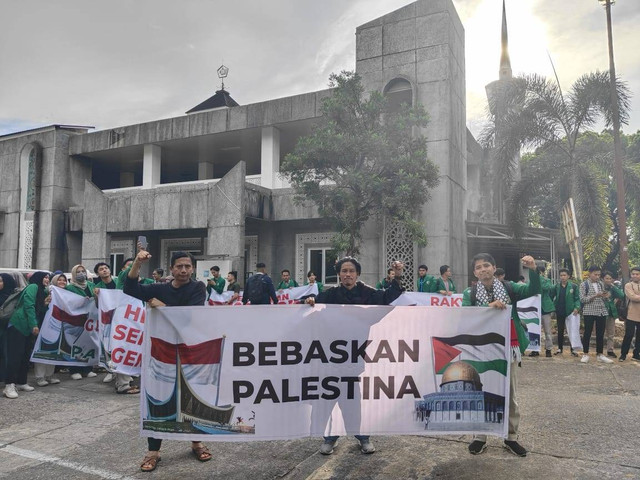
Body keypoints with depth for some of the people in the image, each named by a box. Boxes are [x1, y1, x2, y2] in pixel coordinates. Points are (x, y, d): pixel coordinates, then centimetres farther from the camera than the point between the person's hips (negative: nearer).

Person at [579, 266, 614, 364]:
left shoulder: (601, 284, 11)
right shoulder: (584, 284, -3)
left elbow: (603, 299, 18)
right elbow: (582, 299, -9)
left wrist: (606, 296, -5)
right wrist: (595, 296, -20)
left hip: (602, 311, 5)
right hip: (589, 312, -5)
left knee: (600, 334, 8)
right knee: (587, 333, -1)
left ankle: (599, 354, 17)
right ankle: (585, 354, 8)